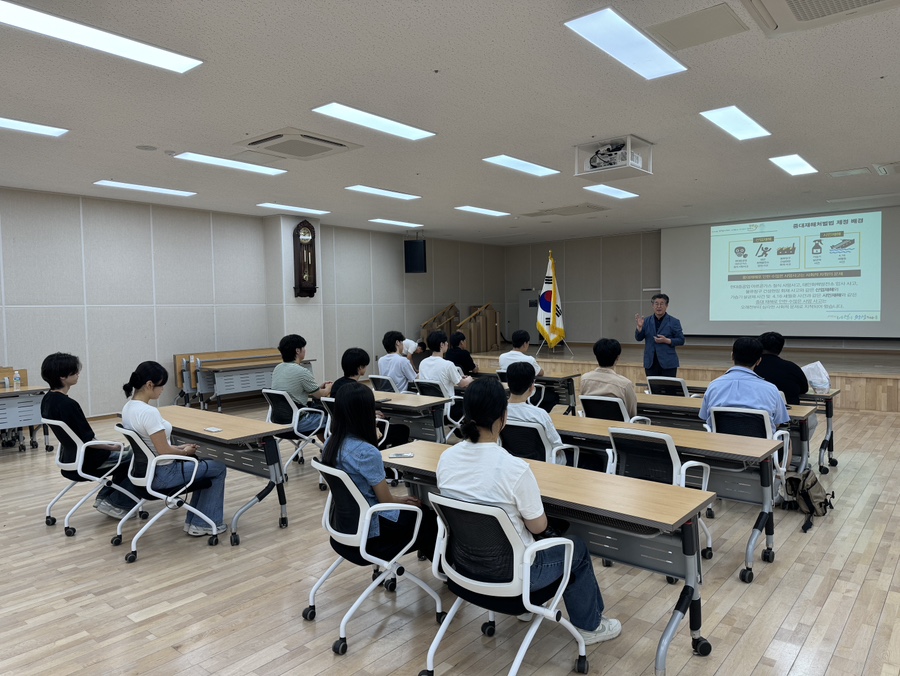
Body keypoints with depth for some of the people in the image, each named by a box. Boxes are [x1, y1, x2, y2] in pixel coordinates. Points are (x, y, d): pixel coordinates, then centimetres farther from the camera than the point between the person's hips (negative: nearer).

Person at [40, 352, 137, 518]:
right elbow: (87, 440, -23)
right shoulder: (68, 405, -27)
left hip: (70, 458, 9)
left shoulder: (47, 400, 2)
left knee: (125, 456, 21)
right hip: (84, 462, -9)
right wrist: (113, 447, -8)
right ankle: (115, 503, 6)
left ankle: (104, 497, 18)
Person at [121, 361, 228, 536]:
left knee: (204, 463, 26)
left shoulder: (128, 407, 2)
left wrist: (179, 448, 10)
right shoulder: (149, 412, -29)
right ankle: (203, 524, 15)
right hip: (161, 474, -9)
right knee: (218, 468, 9)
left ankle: (194, 520, 27)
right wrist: (185, 452, -5)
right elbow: (164, 452, -24)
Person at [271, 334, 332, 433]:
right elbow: (319, 395, -4)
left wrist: (320, 387, 22)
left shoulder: (277, 368, 4)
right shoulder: (302, 372, -19)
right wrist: (328, 388, 18)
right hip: (296, 423, -8)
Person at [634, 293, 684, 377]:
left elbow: (681, 340, 0)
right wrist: (639, 326, -14)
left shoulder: (674, 322, 0)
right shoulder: (646, 321, 8)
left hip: (668, 363, -3)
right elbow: (638, 338, 4)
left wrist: (666, 340, -15)